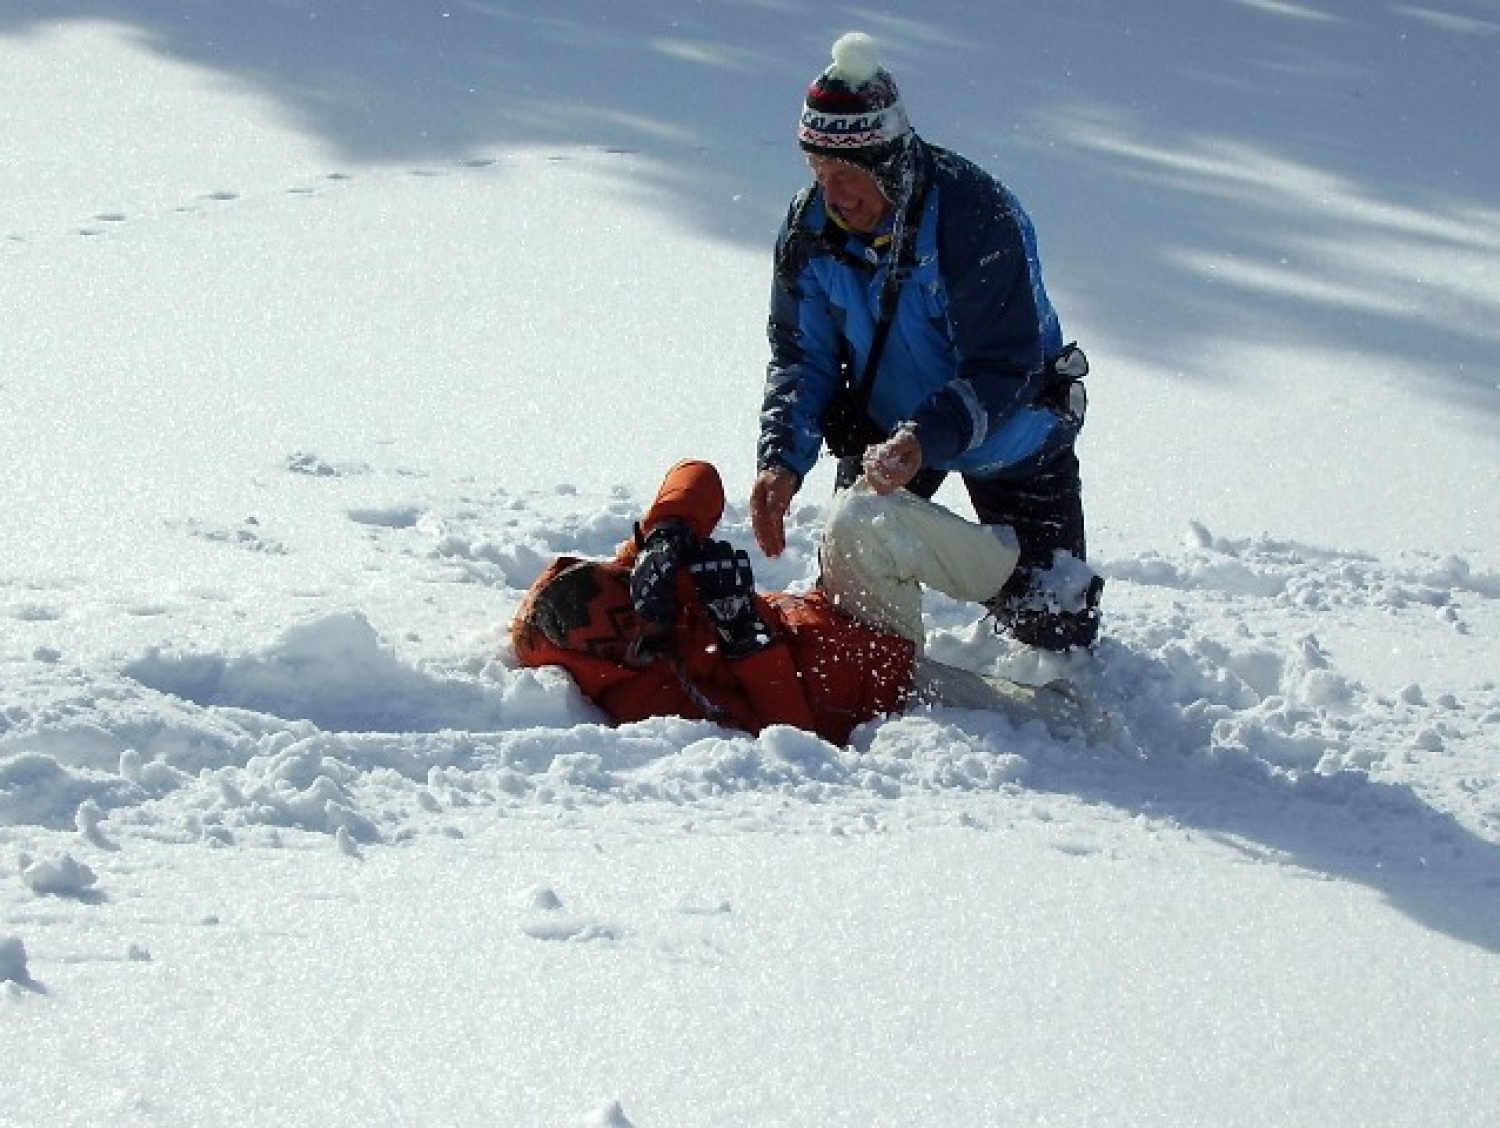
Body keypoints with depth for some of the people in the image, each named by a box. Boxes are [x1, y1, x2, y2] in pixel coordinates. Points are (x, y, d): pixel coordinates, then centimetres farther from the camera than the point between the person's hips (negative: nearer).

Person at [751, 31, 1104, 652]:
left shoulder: (978, 216, -35)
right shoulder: (811, 226, -18)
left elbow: (1004, 367, -34)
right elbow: (800, 357, -11)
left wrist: (925, 441, -49)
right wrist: (781, 458, -28)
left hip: (1010, 432, -4)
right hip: (885, 423, 4)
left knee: (1041, 617, 0)